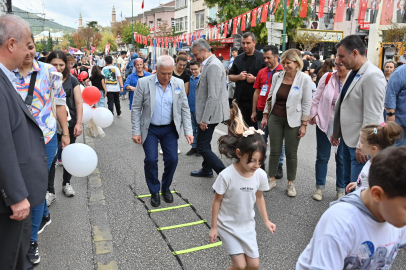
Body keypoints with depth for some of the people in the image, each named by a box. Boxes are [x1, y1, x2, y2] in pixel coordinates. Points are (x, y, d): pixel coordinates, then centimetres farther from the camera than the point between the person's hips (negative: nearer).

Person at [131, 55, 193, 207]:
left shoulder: (179, 84, -3)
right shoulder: (144, 83, -10)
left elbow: (184, 109, 2)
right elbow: (136, 109, -5)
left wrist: (188, 131, -4)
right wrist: (136, 132, -9)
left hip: (170, 129, 2)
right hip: (150, 129, -2)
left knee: (172, 159, -2)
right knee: (151, 160, -6)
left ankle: (166, 188, 24)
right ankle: (154, 192, 17)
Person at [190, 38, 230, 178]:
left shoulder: (213, 66, -21)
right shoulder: (210, 64, 12)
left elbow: (213, 97, -26)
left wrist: (205, 119, -23)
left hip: (210, 114, -10)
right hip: (207, 113, 10)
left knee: (202, 147, -5)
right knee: (204, 143, 22)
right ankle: (207, 170, 39)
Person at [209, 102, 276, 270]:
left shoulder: (260, 175, -14)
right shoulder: (227, 176, -27)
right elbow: (217, 201, -14)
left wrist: (266, 221, 9)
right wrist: (213, 227, -7)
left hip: (247, 225, 4)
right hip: (228, 225, -4)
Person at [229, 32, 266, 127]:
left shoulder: (262, 58, -1)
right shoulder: (238, 59, 14)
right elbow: (230, 76, 17)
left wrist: (255, 79, -16)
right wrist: (238, 77, -3)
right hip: (240, 100, 4)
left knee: (254, 126, 2)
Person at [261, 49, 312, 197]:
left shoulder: (304, 79, -7)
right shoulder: (277, 76, 3)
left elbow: (307, 103, -6)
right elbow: (269, 97, 11)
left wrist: (304, 124, -9)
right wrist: (265, 116, 10)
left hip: (293, 121, -3)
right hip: (275, 118, 3)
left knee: (291, 153, 6)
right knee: (274, 150, 8)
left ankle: (291, 183, 20)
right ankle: (272, 179, 23)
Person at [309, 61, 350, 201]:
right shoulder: (328, 77, -4)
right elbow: (316, 98, 2)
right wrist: (314, 115, -1)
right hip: (325, 123, 1)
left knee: (342, 158, 11)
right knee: (322, 157, 10)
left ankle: (341, 189, 27)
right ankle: (320, 187, 25)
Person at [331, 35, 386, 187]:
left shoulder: (372, 76, -19)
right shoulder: (353, 73, 11)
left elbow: (372, 116, -22)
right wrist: (337, 131, 19)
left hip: (361, 144, -9)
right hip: (348, 139, 9)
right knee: (348, 183, 20)